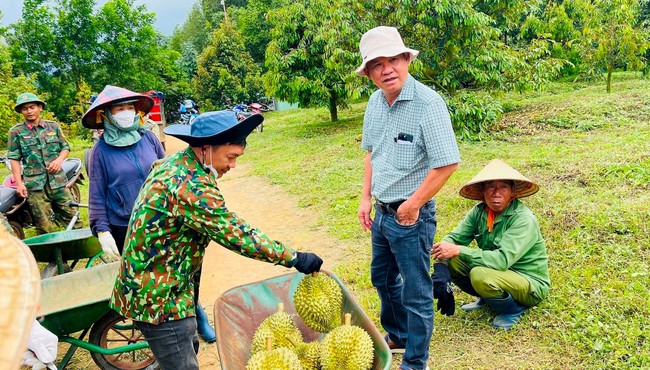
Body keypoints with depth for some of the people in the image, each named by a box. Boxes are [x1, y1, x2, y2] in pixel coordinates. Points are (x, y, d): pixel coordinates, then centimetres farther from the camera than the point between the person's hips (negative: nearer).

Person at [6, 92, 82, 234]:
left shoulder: (53, 126, 7)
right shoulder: (16, 132, 1)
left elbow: (65, 147, 14)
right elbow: (14, 159, 0)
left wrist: (59, 159, -7)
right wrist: (19, 184, -6)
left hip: (58, 180, 2)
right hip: (35, 184, -2)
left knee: (71, 215, 7)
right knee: (44, 226, 2)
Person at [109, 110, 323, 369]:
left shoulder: (172, 163, 3)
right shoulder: (191, 187, -28)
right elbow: (237, 235, -28)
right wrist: (294, 258, -21)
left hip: (146, 284, 10)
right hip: (157, 297, -10)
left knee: (188, 346, 24)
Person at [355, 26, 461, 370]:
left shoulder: (427, 102, -20)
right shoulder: (375, 102, 3)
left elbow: (447, 163, -23)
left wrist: (412, 205, -16)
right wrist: (366, 198, 10)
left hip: (411, 215, -8)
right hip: (381, 212, 8)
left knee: (415, 291, 6)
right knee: (383, 278, 23)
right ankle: (396, 336, 47)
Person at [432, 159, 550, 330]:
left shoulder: (524, 219, -25)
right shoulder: (479, 211, -6)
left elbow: (503, 259, -34)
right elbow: (455, 237, -7)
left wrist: (459, 251, -35)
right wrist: (443, 250, -31)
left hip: (530, 285, -6)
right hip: (499, 271, 6)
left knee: (480, 275, -34)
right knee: (451, 261, -11)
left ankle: (513, 309, -3)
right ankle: (486, 299, 11)